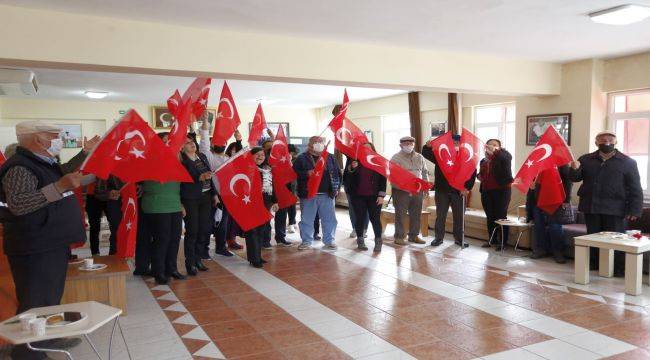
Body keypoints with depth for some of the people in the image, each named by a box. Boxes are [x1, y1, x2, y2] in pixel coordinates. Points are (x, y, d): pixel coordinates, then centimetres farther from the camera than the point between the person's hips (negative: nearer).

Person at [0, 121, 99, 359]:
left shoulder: (43, 163, 12)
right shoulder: (19, 167, -20)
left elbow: (62, 173, 34)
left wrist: (85, 152, 30)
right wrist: (60, 186, -39)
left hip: (54, 245, 11)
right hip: (35, 250, -10)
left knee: (51, 298, 22)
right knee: (35, 304, -1)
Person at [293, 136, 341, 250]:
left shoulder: (330, 157, 10)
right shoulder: (302, 158, 0)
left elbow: (337, 173, 12)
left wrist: (336, 187, 3)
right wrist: (306, 173, -21)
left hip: (327, 194, 2)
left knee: (329, 219, 6)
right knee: (307, 219, 6)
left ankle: (329, 241, 19)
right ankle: (306, 241, 19)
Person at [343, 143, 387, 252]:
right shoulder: (353, 161, 3)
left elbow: (383, 179, 2)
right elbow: (346, 178, 3)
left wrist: (381, 195, -5)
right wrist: (351, 168, -16)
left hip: (374, 196, -1)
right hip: (358, 196, 1)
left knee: (375, 218, 0)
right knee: (360, 218, 6)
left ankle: (378, 242, 8)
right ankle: (360, 241, 17)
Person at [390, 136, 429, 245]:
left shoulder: (419, 157, 13)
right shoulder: (396, 158, -4)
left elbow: (424, 172, 20)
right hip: (401, 191, -5)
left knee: (416, 214, 10)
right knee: (400, 215, 0)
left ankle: (414, 235, 23)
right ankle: (399, 237, 8)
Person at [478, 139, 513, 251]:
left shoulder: (503, 156, 1)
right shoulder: (483, 161, 18)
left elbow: (507, 157, -23)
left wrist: (494, 151, -31)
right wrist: (479, 176, 8)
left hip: (501, 190, -6)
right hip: (486, 191, 6)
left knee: (501, 216, -4)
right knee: (490, 217, 11)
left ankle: (502, 241, 2)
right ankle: (492, 239, 19)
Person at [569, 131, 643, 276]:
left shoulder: (628, 162, 2)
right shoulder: (586, 159, 10)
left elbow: (635, 189, 0)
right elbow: (575, 178, 10)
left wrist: (634, 210, -8)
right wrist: (575, 169, -14)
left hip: (615, 209, -3)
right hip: (591, 206, 3)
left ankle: (619, 269, 9)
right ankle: (593, 265, 22)